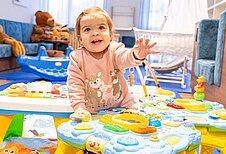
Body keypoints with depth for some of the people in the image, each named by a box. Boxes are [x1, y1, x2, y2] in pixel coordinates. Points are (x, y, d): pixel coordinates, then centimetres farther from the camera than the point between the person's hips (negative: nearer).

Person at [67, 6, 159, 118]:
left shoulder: (114, 50, -12)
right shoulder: (77, 57, -10)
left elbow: (125, 58, -33)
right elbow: (74, 84, -10)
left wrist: (136, 55, -57)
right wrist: (79, 107, -23)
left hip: (120, 106, 0)